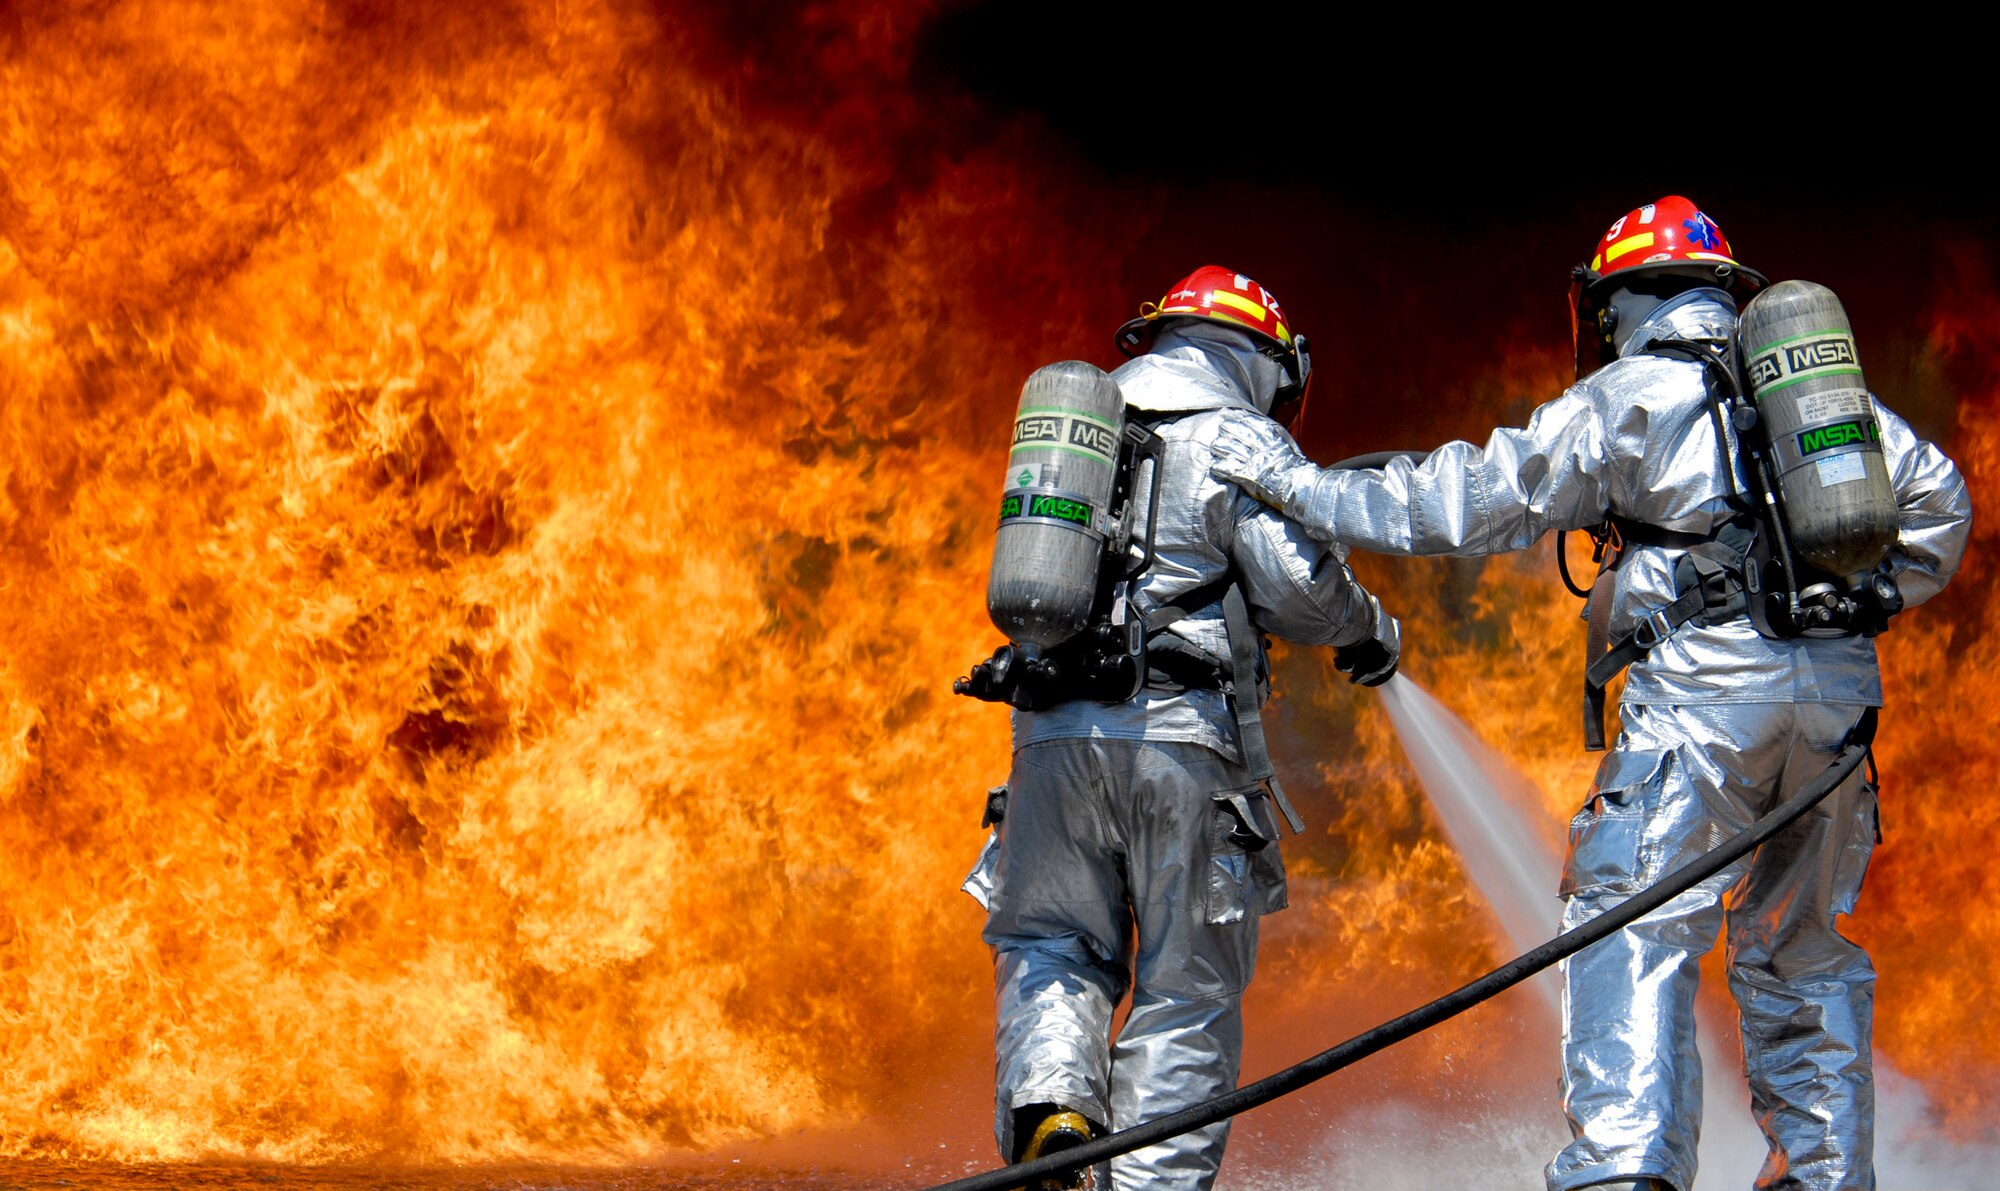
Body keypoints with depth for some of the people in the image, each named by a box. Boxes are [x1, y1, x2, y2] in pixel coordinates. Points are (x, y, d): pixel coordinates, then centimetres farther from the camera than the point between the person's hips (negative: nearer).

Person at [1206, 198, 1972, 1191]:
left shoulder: (1630, 392, 6)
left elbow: (1478, 497, 4)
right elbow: (1938, 497, 18)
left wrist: (1305, 489, 9)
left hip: (1707, 674, -6)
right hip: (1840, 688, 6)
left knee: (1632, 925, -10)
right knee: (1800, 944, 16)